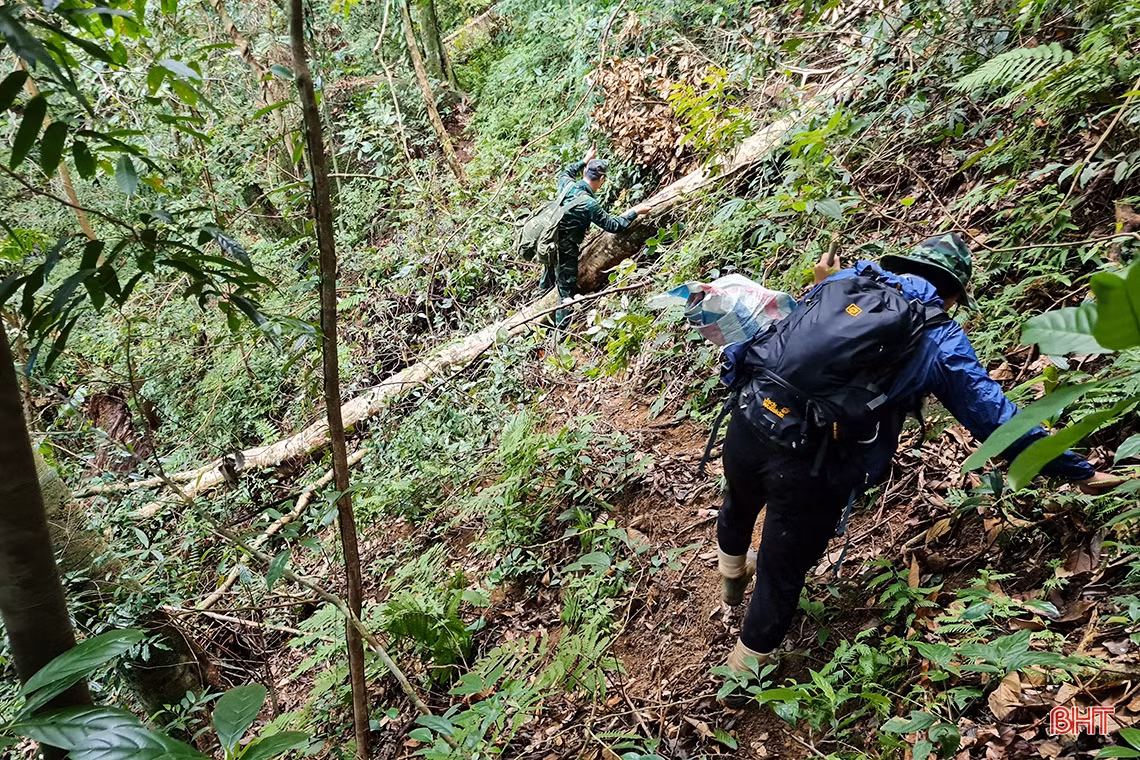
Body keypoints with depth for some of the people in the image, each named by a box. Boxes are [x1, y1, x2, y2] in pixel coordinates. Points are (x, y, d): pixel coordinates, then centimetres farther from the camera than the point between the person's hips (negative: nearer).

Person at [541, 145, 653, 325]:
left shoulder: (567, 185, -7)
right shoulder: (589, 204, -26)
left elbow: (565, 173, 21)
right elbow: (613, 225, -15)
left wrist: (585, 160, 28)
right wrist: (635, 211, -5)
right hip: (566, 251, -8)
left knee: (550, 273, 33)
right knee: (567, 291, 5)